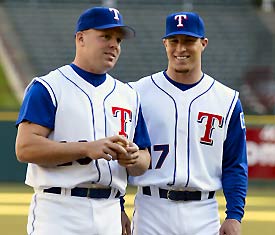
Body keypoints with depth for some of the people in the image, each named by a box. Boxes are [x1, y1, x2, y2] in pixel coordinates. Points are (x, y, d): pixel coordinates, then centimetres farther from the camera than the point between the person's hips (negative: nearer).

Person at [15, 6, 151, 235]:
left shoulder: (128, 96, 17)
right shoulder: (47, 88, -1)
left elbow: (144, 162, 19)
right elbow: (25, 148, -13)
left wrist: (133, 159, -6)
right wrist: (87, 149, -20)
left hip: (110, 216, 6)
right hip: (58, 212, -6)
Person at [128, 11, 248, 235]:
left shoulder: (227, 100, 6)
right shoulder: (138, 93, 3)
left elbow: (235, 166, 6)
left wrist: (234, 216, -3)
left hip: (204, 216, 1)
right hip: (151, 212, -1)